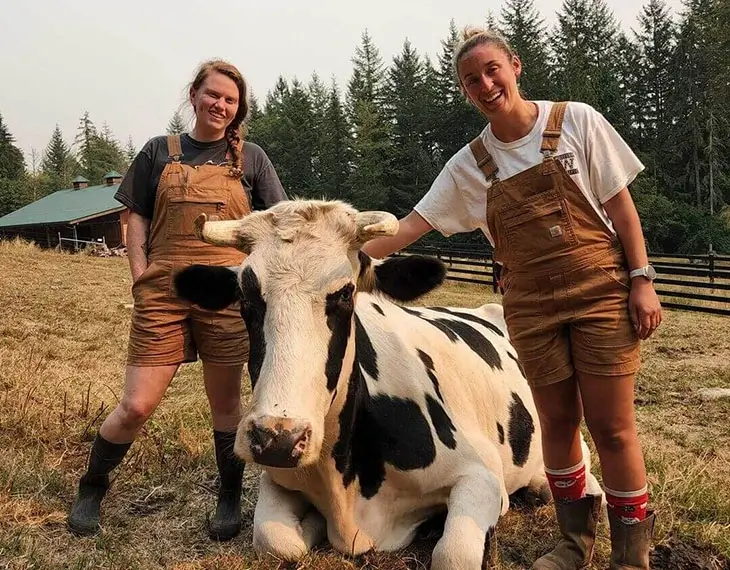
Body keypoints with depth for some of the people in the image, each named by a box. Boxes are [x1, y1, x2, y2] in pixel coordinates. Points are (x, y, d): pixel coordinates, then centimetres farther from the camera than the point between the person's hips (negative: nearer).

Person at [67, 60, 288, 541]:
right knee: (136, 406, -1)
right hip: (162, 294, 0)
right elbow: (137, 219, 12)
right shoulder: (159, 151, 11)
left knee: (226, 402, 7)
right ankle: (92, 487, 25)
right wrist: (141, 275, 1)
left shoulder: (251, 158, 9)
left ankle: (230, 499, 26)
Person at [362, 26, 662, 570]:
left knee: (612, 426, -1)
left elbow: (620, 205, -1)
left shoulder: (577, 121, -3)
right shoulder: (469, 164, 4)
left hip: (603, 293, -2)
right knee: (558, 422, 9)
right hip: (531, 307, 3)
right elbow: (410, 226, 3)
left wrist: (642, 280, -8)